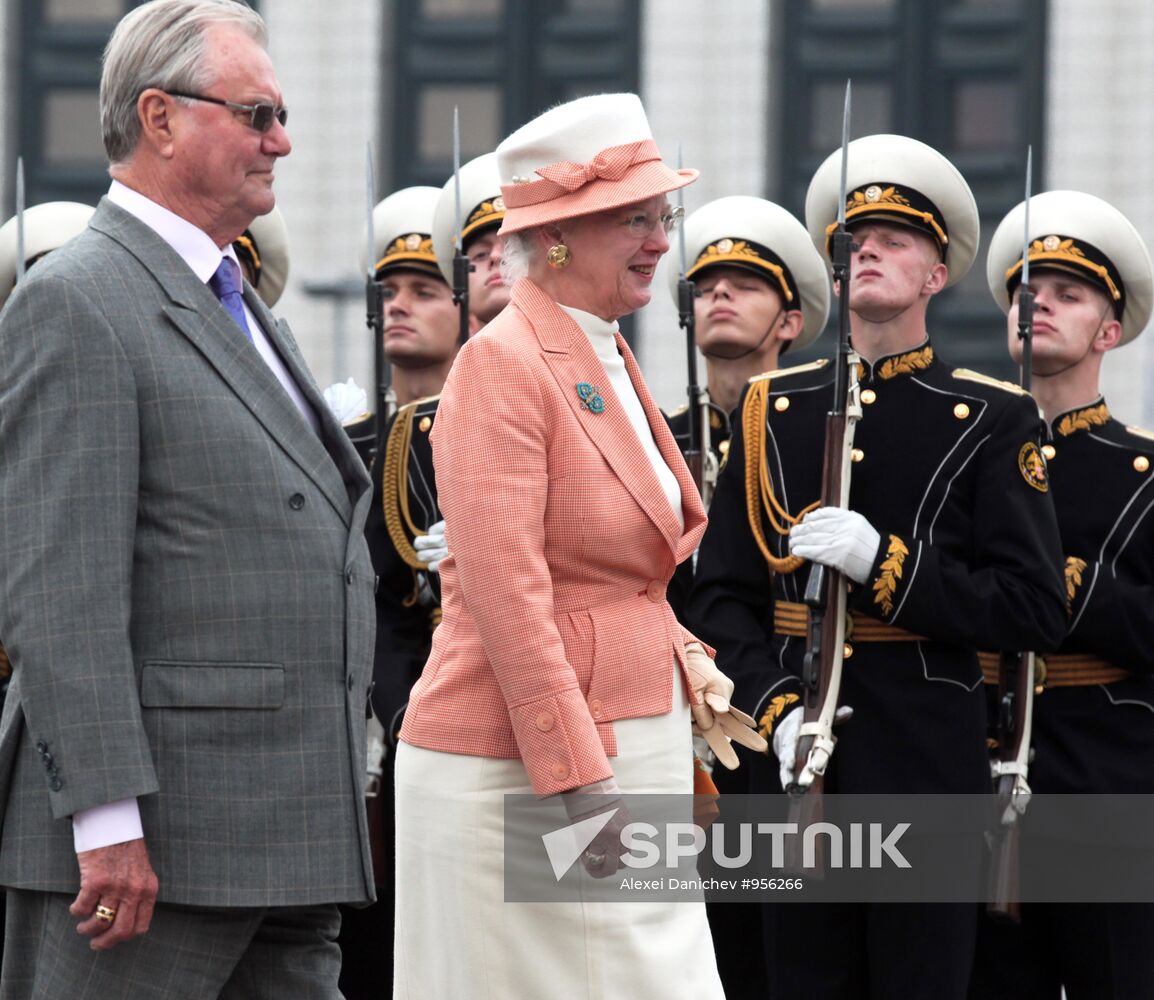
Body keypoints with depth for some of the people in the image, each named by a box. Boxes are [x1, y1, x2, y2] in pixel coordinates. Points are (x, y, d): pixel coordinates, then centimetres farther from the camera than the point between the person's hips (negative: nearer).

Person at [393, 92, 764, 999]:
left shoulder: (609, 362, 15)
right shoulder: (505, 364, -13)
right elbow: (504, 592, -20)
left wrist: (687, 661, 8)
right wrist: (575, 784, -22)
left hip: (626, 746, 9)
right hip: (523, 768, -9)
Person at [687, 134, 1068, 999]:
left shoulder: (994, 421, 1)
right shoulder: (773, 409, 10)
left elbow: (1036, 612, -7)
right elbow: (723, 594, 7)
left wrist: (884, 562, -16)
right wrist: (778, 707, -10)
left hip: (930, 773, -3)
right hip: (799, 766, 3)